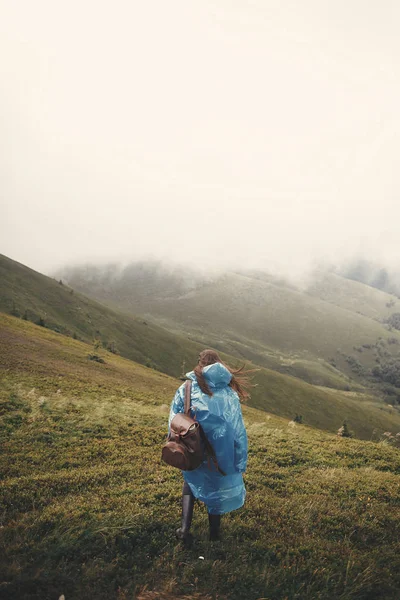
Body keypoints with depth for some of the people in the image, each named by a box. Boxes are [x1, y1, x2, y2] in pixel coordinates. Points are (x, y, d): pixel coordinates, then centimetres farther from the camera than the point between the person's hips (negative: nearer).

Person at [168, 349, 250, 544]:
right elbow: (239, 431, -4)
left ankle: (185, 528, 13)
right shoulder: (229, 394, -7)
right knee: (216, 487, 23)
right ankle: (214, 533, 37)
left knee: (191, 483, 26)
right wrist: (241, 462, 3)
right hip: (220, 452, 0)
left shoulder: (187, 388, -9)